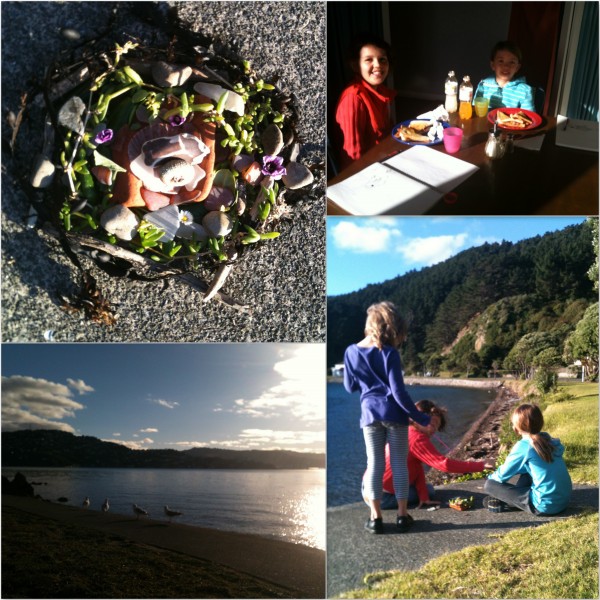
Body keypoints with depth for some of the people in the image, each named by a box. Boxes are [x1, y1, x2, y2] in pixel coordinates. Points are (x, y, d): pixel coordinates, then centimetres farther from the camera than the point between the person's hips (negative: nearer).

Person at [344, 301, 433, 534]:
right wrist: (420, 418, -6)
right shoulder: (389, 353, -12)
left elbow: (350, 386, 9)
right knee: (399, 463, 8)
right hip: (394, 414, -2)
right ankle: (402, 515, 15)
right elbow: (399, 392, -14)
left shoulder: (351, 352, -1)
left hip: (370, 414, 3)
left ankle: (375, 517, 9)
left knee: (374, 464, 7)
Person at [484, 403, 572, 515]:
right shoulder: (549, 440, 5)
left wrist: (491, 477, 19)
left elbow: (502, 475, -3)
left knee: (489, 485, -4)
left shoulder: (523, 447, -14)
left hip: (546, 505, -7)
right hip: (564, 498, 7)